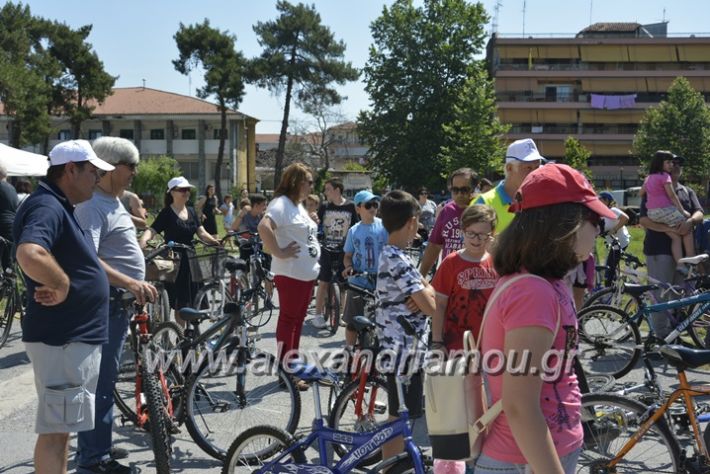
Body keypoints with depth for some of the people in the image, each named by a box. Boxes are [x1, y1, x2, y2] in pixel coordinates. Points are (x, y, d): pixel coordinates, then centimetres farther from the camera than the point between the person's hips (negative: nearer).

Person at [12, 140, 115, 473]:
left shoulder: (58, 207, 14)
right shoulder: (47, 207, -19)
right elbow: (29, 255, -39)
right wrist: (63, 285, -25)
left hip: (72, 336, 10)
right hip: (61, 339, -10)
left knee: (61, 426, 19)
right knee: (55, 428, -2)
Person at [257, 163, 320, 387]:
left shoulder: (298, 205, 16)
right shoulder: (282, 203, -15)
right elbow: (264, 226, -31)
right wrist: (279, 253, -26)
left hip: (306, 273, 9)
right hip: (290, 274, -9)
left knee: (298, 320, 15)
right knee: (288, 320, -2)